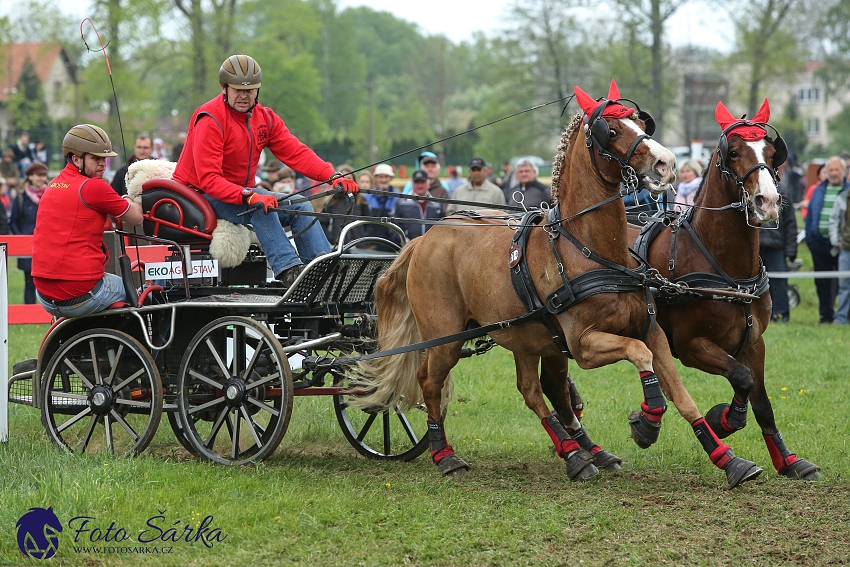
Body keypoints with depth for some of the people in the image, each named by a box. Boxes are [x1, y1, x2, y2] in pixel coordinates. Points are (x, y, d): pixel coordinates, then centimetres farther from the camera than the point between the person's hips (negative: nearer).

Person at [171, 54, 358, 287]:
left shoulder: (265, 118, 4)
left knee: (300, 207, -6)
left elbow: (296, 153, -5)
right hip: (200, 195, -8)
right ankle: (288, 270, -42)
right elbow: (208, 179, -27)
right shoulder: (211, 120, -19)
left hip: (241, 192, 8)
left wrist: (333, 176, -21)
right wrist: (249, 197, -41)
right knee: (261, 207, -32)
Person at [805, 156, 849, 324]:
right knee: (822, 282, 8)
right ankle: (826, 315, 16)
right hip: (820, 241, 4)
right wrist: (809, 237, 7)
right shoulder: (819, 190, 14)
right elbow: (810, 214, 15)